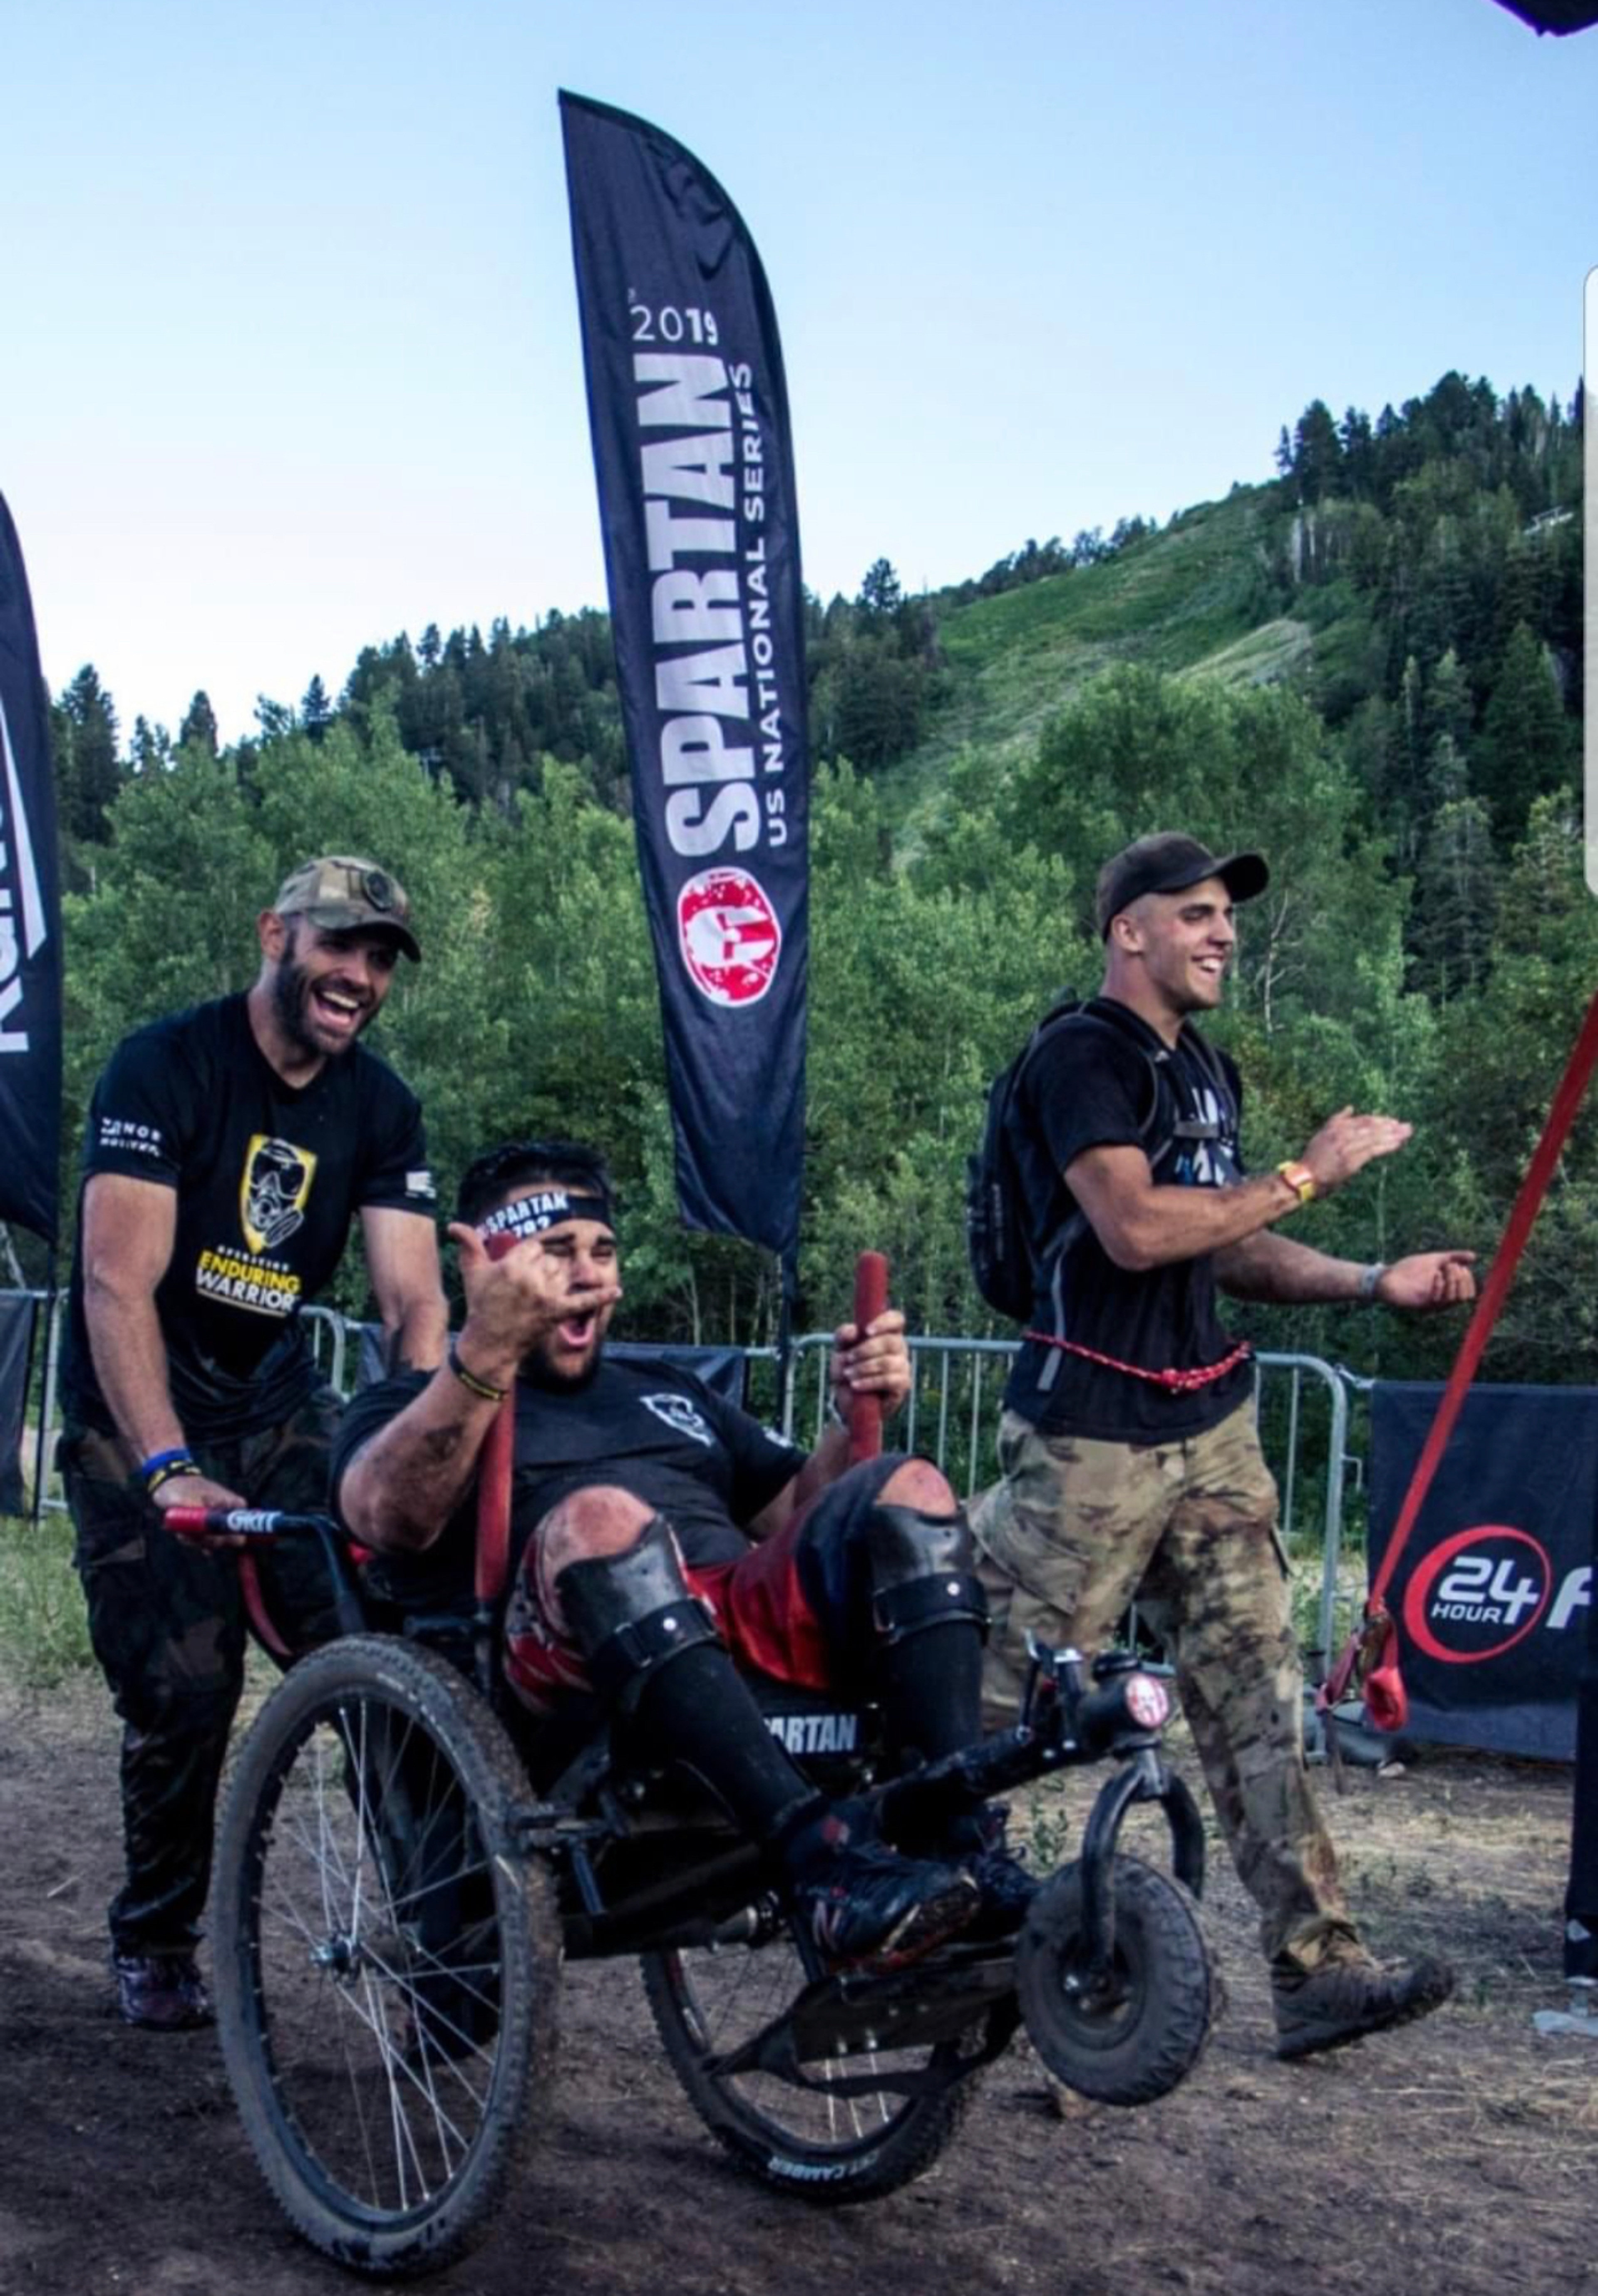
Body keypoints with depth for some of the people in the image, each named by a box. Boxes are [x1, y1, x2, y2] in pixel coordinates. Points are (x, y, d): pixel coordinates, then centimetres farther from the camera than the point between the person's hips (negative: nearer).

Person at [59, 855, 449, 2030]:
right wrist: (169, 1468, -34)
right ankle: (156, 1944, 15)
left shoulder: (381, 1108, -2)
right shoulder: (166, 1065, -15)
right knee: (184, 1693, -9)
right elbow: (117, 1283, -24)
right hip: (139, 1425, -4)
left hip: (279, 1410, 4)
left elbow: (416, 1301, -11)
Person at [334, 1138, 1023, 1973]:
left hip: (758, 1630, 5)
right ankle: (819, 1858, -45)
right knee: (598, 1515, -35)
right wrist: (486, 1348, -23)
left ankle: (961, 1840, -31)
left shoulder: (667, 1391, 35)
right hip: (577, 1673, -5)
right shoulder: (413, 1405, 18)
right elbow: (391, 1518, -7)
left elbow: (798, 1517, 27)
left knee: (907, 1487, -17)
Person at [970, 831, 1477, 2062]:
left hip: (1210, 1422, 8)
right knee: (1002, 1694, 0)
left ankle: (1318, 1965, 6)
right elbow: (1136, 1229, -23)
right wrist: (1305, 1176, -15)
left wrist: (1373, 1282, 10)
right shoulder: (1083, 1055, -11)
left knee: (1256, 1693, 4)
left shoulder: (1207, 1070, 17)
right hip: (1093, 1433, -8)